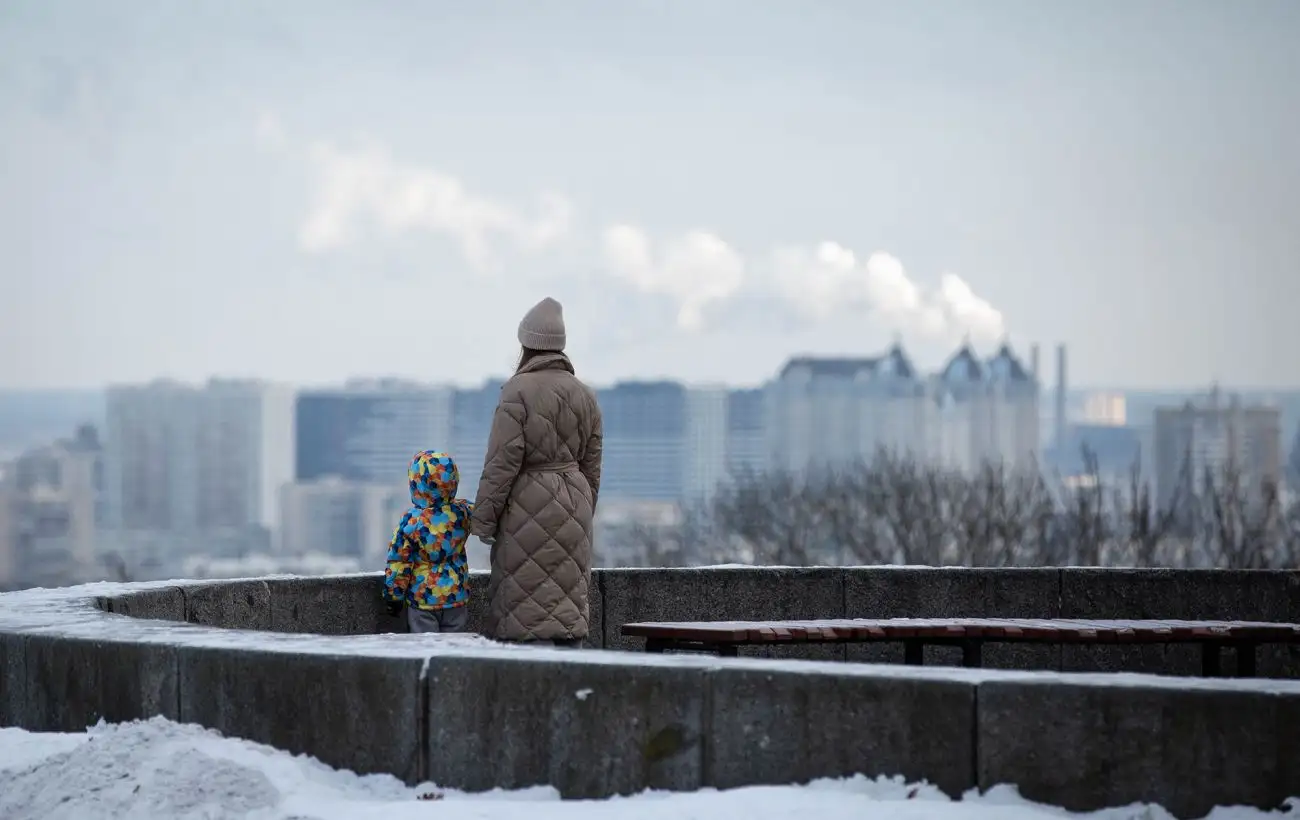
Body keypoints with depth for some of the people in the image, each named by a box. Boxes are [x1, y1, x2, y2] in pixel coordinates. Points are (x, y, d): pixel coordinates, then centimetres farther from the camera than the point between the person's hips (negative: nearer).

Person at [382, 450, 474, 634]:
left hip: (422, 599, -3)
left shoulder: (411, 521, -15)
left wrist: (393, 597, 1)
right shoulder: (463, 513, -9)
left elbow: (398, 565, -9)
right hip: (457, 597, 3)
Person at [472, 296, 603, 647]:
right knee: (567, 601, 9)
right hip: (574, 501, 6)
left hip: (528, 504, -6)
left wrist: (483, 519, -8)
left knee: (530, 605, -5)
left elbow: (502, 462, -14)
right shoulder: (585, 395, 9)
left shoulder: (519, 391, -12)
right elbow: (591, 465, 13)